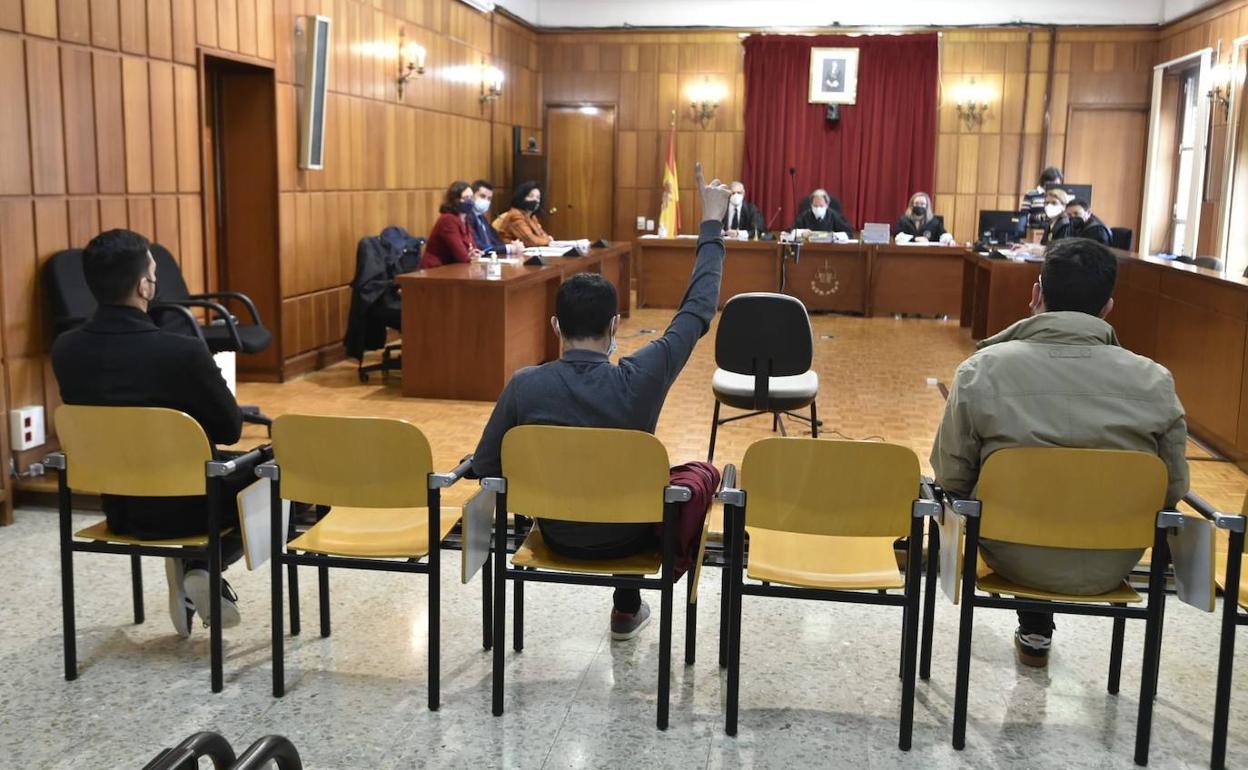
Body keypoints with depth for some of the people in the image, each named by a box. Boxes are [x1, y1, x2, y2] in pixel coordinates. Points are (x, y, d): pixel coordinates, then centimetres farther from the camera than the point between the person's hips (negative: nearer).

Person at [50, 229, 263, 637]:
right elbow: (230, 430, -11)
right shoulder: (183, 350, -25)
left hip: (117, 506, 6)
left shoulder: (65, 349, -8)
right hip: (181, 506, -6)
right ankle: (206, 566, 5)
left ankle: (188, 566, 19)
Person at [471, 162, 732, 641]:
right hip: (627, 537, -2)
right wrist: (712, 225, -2)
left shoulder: (524, 386, -20)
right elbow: (698, 310, -12)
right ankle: (628, 609, 37)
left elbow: (485, 469, -10)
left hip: (557, 536, 3)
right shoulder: (640, 379, -24)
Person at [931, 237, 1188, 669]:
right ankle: (1035, 633, 46)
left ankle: (1036, 631, 44)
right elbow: (1172, 491, -3)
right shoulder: (1154, 382, -13)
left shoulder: (983, 369, -16)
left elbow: (951, 479, -10)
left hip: (1016, 558, -1)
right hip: (1110, 566, 1)